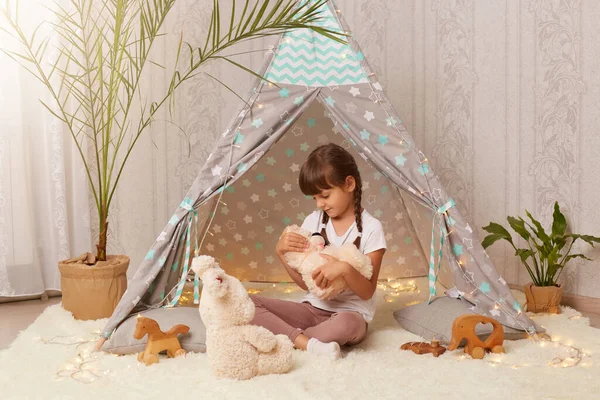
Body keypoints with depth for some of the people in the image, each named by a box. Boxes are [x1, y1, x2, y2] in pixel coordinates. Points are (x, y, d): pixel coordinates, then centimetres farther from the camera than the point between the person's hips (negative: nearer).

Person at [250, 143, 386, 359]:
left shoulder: (370, 228, -8)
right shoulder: (313, 222, 4)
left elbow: (367, 292, -11)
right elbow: (305, 283, 5)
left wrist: (345, 269, -30)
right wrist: (282, 253, -10)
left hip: (349, 313, -4)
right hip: (312, 308, 4)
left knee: (347, 325, -41)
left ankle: (285, 338, -17)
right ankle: (306, 342, -27)